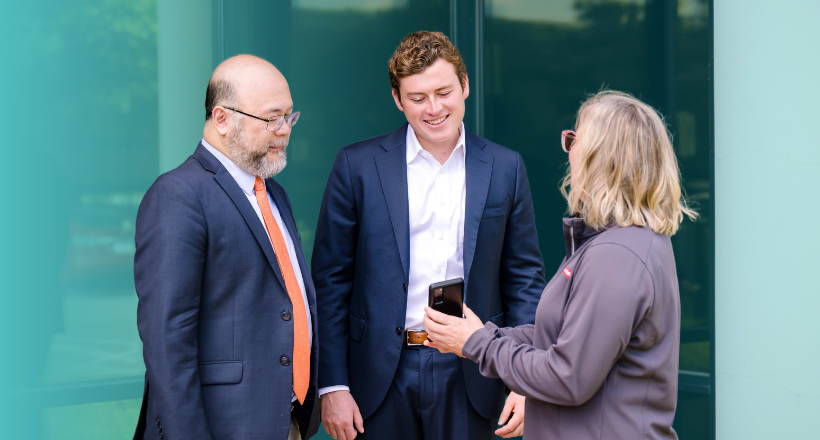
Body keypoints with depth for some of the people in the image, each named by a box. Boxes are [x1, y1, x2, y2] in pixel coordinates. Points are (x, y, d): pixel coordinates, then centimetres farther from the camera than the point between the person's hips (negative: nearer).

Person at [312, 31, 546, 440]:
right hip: (382, 374, -1)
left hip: (469, 377, 1)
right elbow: (330, 281, 0)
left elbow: (525, 279, 7)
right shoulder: (356, 166, -1)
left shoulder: (505, 168, 4)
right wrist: (332, 386, -5)